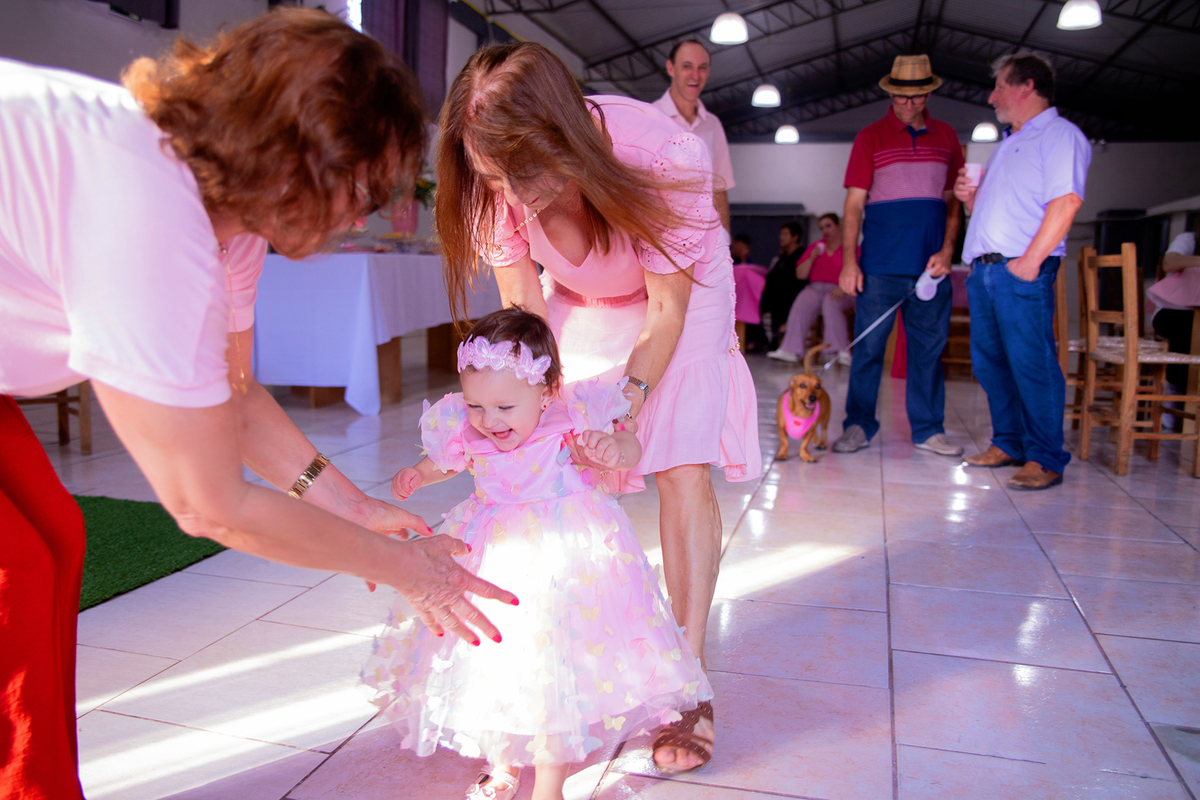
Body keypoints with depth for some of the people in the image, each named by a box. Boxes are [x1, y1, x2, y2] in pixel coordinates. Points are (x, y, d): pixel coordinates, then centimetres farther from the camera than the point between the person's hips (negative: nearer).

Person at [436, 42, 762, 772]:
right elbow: (524, 312, -17)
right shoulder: (496, 185, -27)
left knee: (684, 471, -13)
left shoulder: (666, 157, -37)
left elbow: (667, 310, -26)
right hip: (582, 300, 3)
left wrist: (628, 399, -36)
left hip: (683, 291, -3)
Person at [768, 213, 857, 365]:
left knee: (830, 304, -37)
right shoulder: (815, 246, 20)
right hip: (815, 288, 3)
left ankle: (842, 352, -36)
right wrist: (812, 258, -2)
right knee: (800, 305, -29)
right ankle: (791, 351, -39)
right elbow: (800, 274, 14)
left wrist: (843, 287, -22)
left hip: (840, 292, -3)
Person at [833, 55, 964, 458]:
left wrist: (947, 250, -1)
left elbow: (954, 200, 14)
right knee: (868, 346, -1)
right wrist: (849, 261, -10)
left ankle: (928, 429, 16)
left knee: (929, 347, 6)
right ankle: (858, 425, 10)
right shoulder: (870, 137, 4)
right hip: (881, 265, -3)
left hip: (931, 265, 3)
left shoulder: (946, 137, 13)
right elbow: (854, 204, -1)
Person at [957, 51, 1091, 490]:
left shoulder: (1059, 134, -1)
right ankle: (1008, 444, 21)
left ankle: (1045, 459, -1)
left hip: (1022, 271, -9)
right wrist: (970, 197, 10)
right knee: (989, 361, 10)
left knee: (1031, 363, -7)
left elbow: (1066, 202, -14)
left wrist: (1031, 259, -20)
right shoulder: (1006, 145, 26)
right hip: (983, 269, 9)